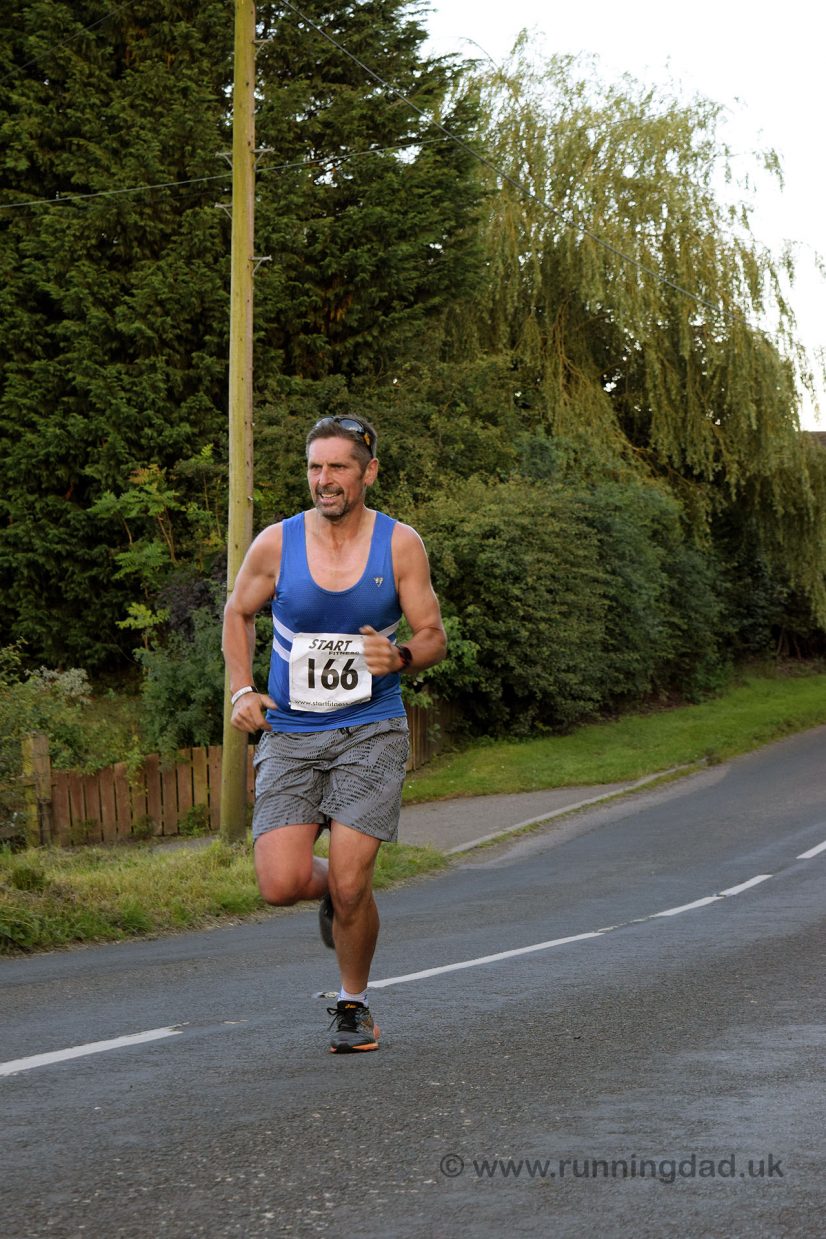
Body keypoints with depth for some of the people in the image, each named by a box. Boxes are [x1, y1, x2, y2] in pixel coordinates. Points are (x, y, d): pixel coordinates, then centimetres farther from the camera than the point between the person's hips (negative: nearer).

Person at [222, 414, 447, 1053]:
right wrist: (242, 691, 3)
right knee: (281, 884, -12)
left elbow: (434, 637, 2)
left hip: (371, 732, -1)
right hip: (290, 735, 1)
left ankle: (354, 1003, 16)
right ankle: (335, 887, 26)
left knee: (349, 886, -12)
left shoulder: (400, 545, -5)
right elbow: (238, 613, 15)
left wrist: (399, 657, -20)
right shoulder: (276, 544, -4)